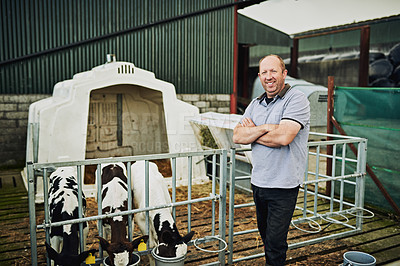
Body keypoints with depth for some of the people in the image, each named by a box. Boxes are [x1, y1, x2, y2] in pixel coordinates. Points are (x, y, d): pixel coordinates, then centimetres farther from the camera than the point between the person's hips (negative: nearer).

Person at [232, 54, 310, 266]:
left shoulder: (297, 99, -10)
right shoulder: (255, 104, 10)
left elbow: (283, 137, -25)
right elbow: (237, 137, -1)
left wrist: (252, 132, -9)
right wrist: (266, 128, -16)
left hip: (283, 185, -6)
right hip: (258, 182, 7)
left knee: (275, 242, 0)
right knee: (265, 234, 21)